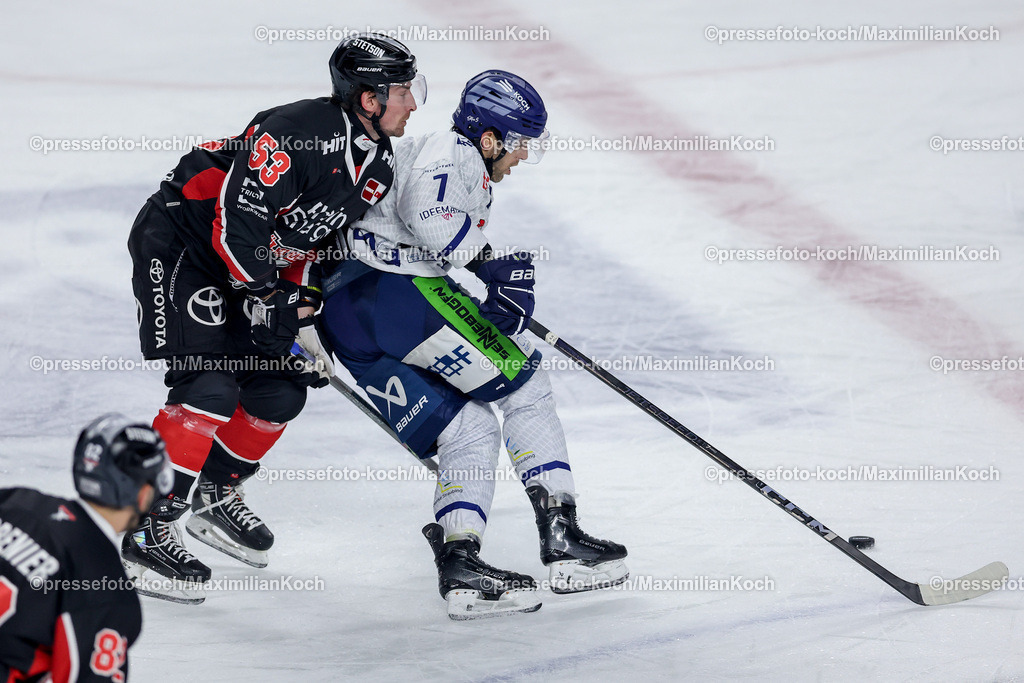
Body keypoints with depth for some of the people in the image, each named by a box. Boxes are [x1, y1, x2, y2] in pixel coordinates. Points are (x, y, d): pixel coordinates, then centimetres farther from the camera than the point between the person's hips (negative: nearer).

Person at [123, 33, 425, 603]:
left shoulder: (378, 166, 1)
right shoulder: (296, 134, -29)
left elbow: (323, 238, 11)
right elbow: (235, 226, -29)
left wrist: (305, 301, -1)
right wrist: (272, 300, -25)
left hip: (251, 263, 9)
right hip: (179, 248, -9)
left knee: (283, 390, 5)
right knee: (212, 387, -20)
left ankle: (216, 494, 26)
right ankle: (147, 529, -15)